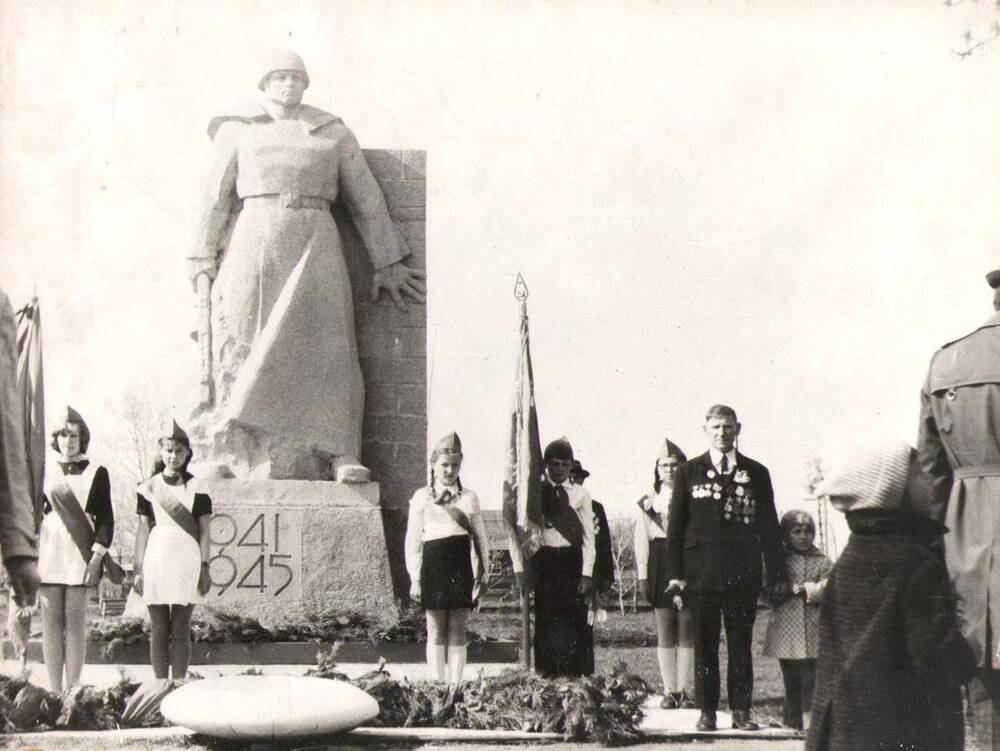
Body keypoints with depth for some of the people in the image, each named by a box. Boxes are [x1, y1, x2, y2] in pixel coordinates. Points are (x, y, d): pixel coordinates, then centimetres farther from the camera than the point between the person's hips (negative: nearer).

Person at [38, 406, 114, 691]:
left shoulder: (96, 473, 7)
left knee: (75, 622, -5)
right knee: (51, 622, -1)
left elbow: (106, 518, 3)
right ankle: (54, 689, 2)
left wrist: (97, 555, -8)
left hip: (80, 554, -2)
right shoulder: (45, 473, 13)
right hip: (49, 555, 2)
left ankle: (73, 689, -3)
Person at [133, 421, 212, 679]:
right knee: (158, 629, 2)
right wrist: (138, 568, 5)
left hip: (186, 561, -1)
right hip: (156, 560, 1)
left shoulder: (197, 487, 5)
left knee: (180, 630, -2)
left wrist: (205, 566, -1)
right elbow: (143, 529, 9)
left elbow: (204, 530, 5)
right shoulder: (149, 487, 8)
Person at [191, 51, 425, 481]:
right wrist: (205, 257, 9)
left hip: (314, 243, 0)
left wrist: (386, 264, 11)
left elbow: (366, 199, 13)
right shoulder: (238, 131, 12)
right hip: (254, 241, 0)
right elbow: (216, 197, 12)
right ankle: (239, 456, -6)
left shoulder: (333, 133, 13)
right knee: (246, 345, -6)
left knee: (325, 344, -12)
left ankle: (340, 455, -18)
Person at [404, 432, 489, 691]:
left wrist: (482, 574, 6)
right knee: (436, 631, 2)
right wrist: (415, 578, -1)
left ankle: (455, 686, 6)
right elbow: (413, 540, 4)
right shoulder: (421, 498, 5)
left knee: (458, 630, 2)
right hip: (433, 565, -1)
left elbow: (480, 538, 12)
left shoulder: (469, 497, 10)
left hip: (461, 566, 2)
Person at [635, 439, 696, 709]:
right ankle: (670, 690, 7)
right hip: (659, 565, 2)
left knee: (687, 629, -2)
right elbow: (641, 542, 7)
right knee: (664, 630, 3)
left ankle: (686, 690, 3)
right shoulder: (648, 503, 10)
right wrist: (642, 577, 0)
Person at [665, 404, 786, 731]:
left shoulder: (756, 473, 9)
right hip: (701, 571, 0)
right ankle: (707, 711, 8)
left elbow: (769, 526, 9)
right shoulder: (689, 472, 8)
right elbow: (675, 525, 6)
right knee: (704, 644, 2)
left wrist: (777, 573, 3)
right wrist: (675, 572, -2)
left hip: (743, 573, 0)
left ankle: (741, 711, 7)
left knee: (741, 644, 2)